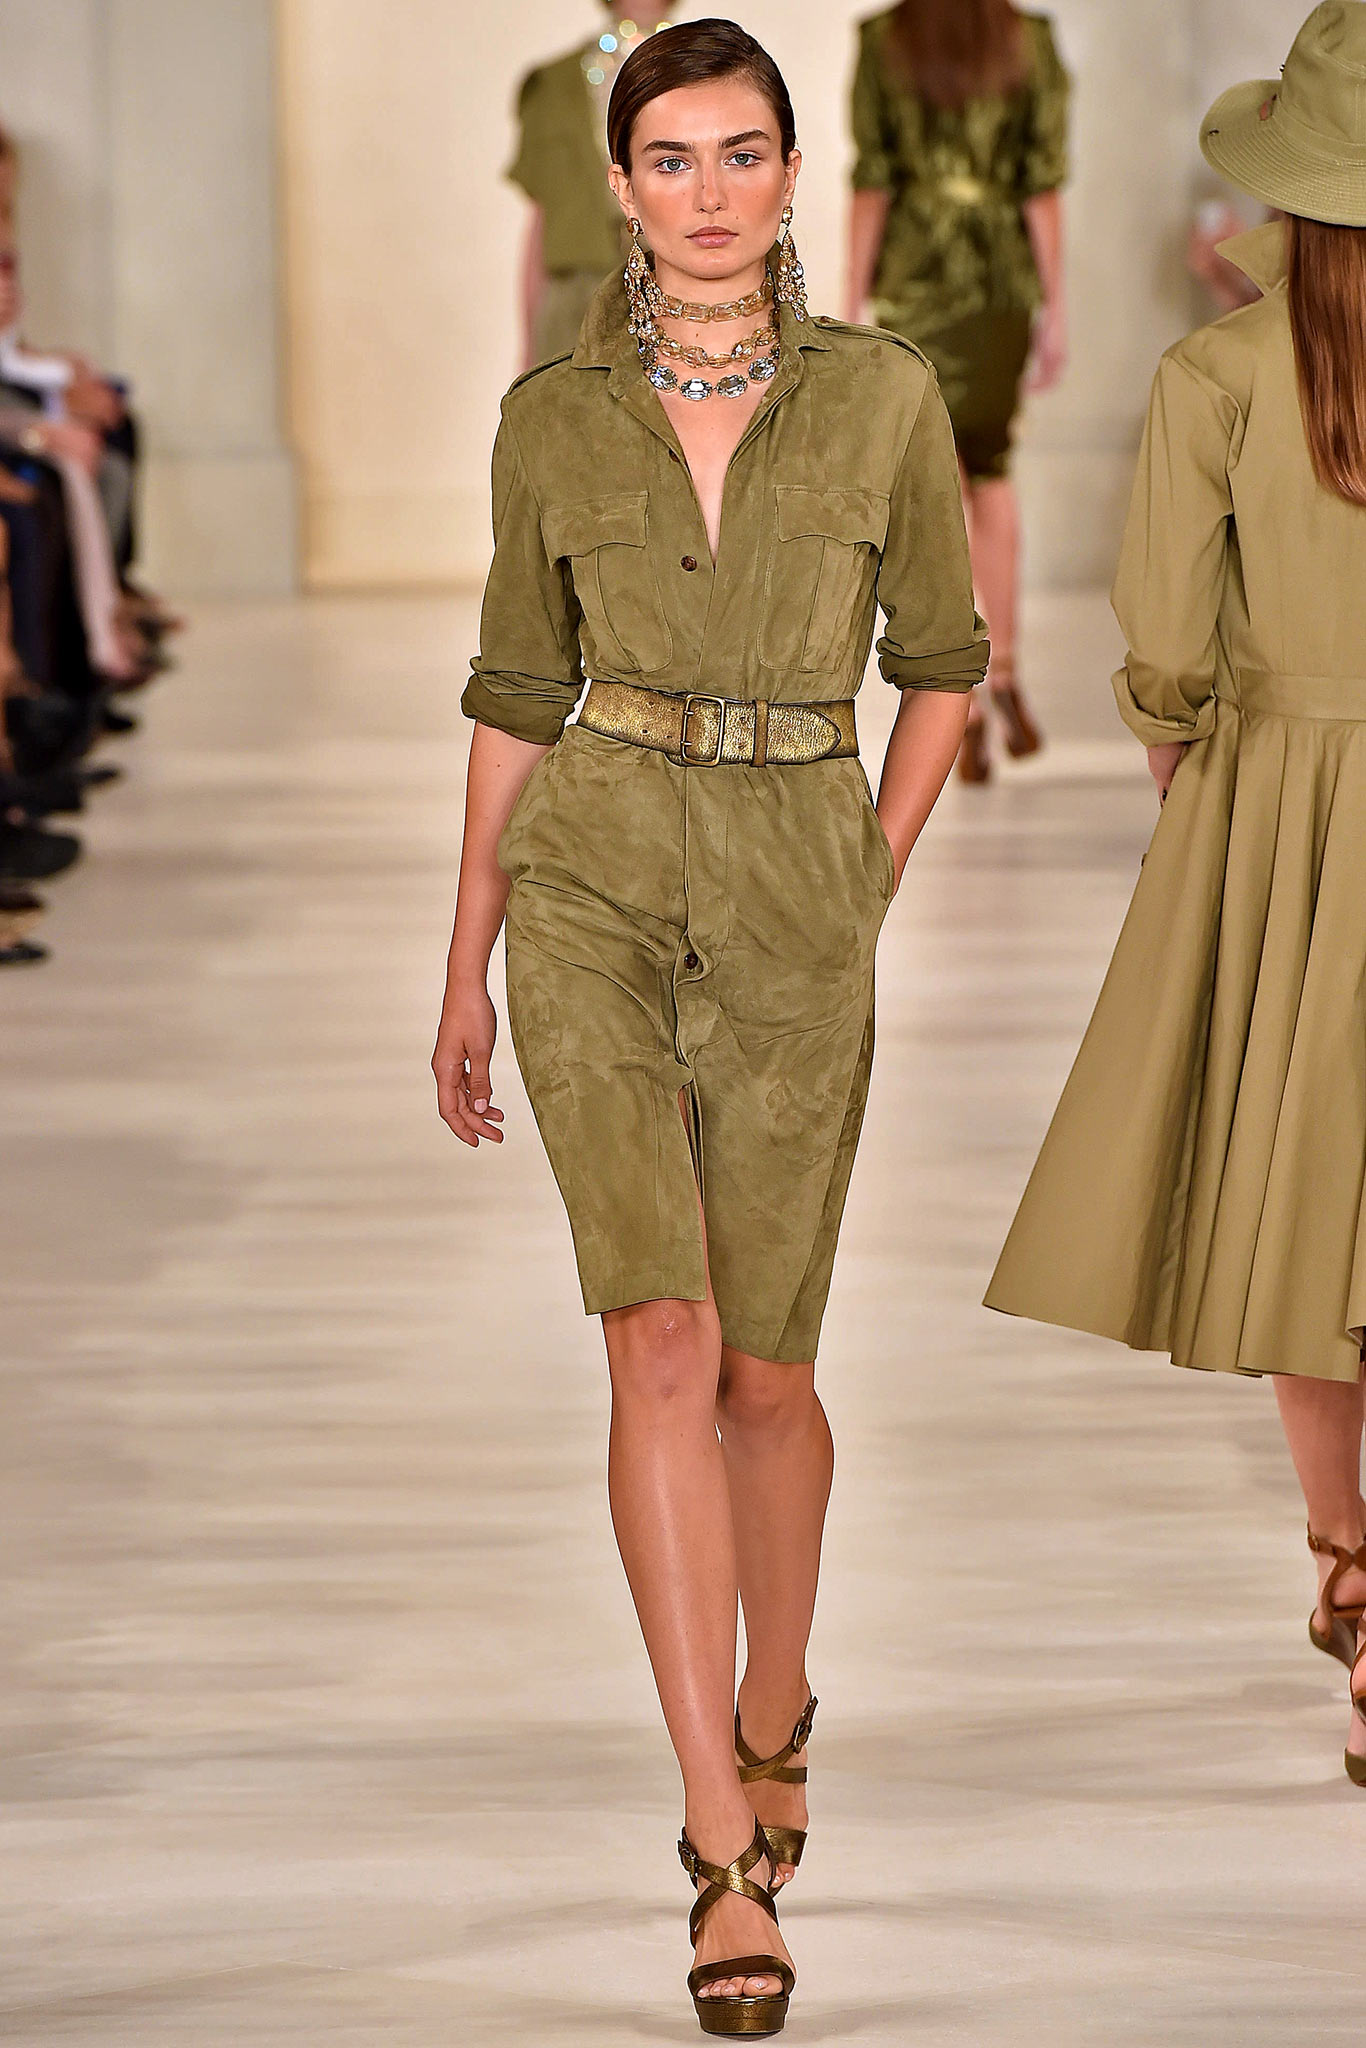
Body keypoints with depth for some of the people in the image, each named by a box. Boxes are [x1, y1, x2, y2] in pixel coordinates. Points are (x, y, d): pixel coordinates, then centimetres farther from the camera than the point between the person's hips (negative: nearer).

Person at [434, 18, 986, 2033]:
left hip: (793, 920, 0)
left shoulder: (884, 397, -1)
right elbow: (519, 691, 9)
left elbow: (942, 655, 11)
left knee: (762, 1368, 8)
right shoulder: (553, 420, 1)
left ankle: (772, 1713, 39)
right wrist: (465, 970, 11)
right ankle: (732, 1843, -14)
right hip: (593, 894, 0)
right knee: (663, 1341, -15)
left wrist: (873, 889, 5)